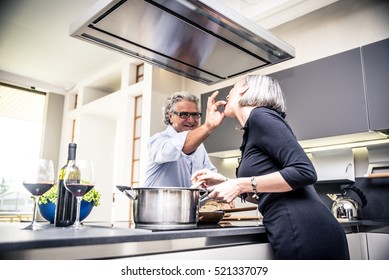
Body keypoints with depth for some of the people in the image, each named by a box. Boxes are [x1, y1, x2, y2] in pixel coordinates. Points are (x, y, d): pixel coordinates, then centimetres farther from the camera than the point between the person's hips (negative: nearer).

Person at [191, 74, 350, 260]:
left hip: (304, 232, -9)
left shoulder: (260, 115, -8)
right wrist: (227, 183, 14)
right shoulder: (253, 129, 18)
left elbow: (304, 172, -19)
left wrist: (241, 185, -15)